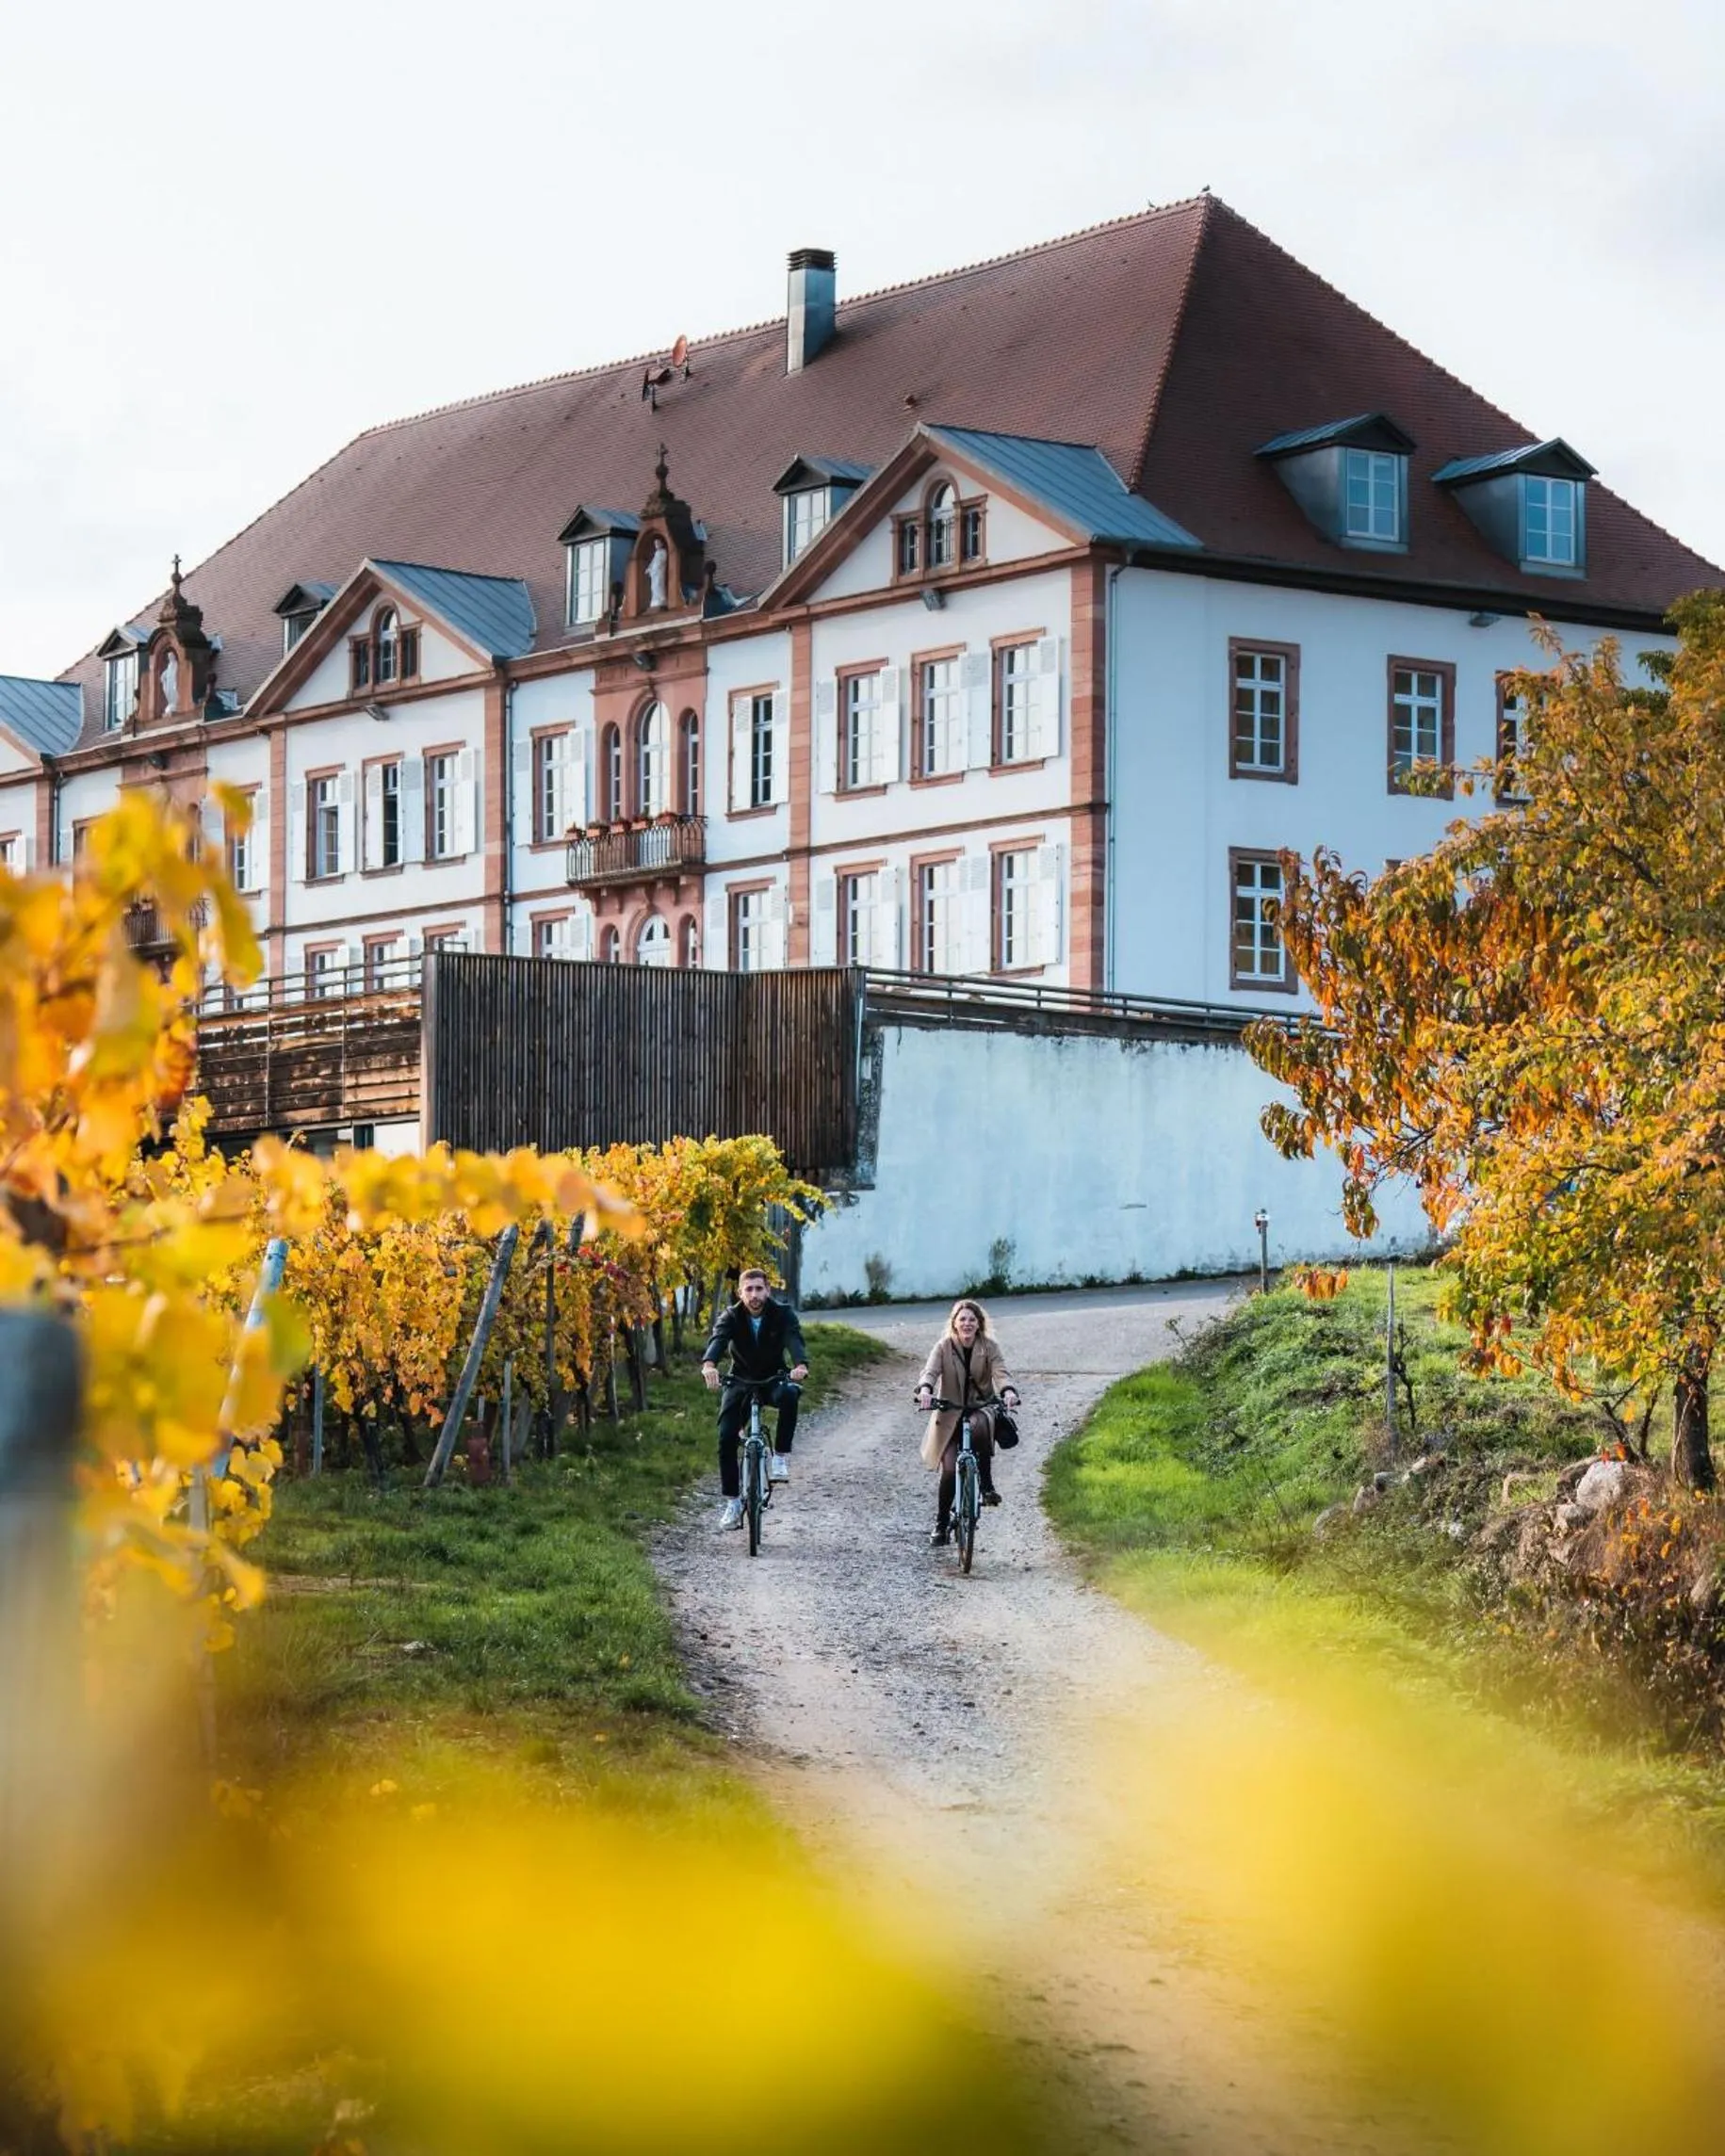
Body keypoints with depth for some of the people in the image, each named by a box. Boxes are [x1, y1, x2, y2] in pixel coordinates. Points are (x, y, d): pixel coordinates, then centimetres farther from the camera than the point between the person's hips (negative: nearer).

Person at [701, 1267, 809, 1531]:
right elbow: (718, 1340, -32)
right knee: (726, 1439, -14)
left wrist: (800, 1365, -53)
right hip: (740, 1382, 1)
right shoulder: (731, 1317, -13)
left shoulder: (782, 1314, -13)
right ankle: (732, 1502, 0)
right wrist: (709, 1365, -55)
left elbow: (794, 1340, -31)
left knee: (789, 1395, -36)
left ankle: (781, 1456, -21)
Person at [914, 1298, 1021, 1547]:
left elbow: (1001, 1373, -16)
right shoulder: (943, 1347, -4)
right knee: (950, 1469, -9)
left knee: (978, 1427, -38)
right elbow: (930, 1371, -18)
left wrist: (1008, 1392, -39)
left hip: (981, 1408, 0)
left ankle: (987, 1485, -22)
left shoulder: (989, 1347, -2)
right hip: (950, 1415, 0)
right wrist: (925, 1390, -41)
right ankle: (941, 1525, 10)